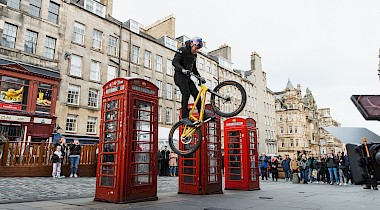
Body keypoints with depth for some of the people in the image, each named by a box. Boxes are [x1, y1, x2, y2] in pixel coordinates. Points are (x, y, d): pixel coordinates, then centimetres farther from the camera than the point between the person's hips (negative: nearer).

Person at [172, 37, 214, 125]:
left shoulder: (194, 55, 18)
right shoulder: (183, 50, -7)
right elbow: (175, 62, -17)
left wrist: (200, 77, 14)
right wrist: (183, 70, -34)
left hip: (187, 77, 8)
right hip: (180, 76, -8)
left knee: (196, 94, -1)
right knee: (186, 93, -23)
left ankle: (203, 115, 2)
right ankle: (184, 117, -25)